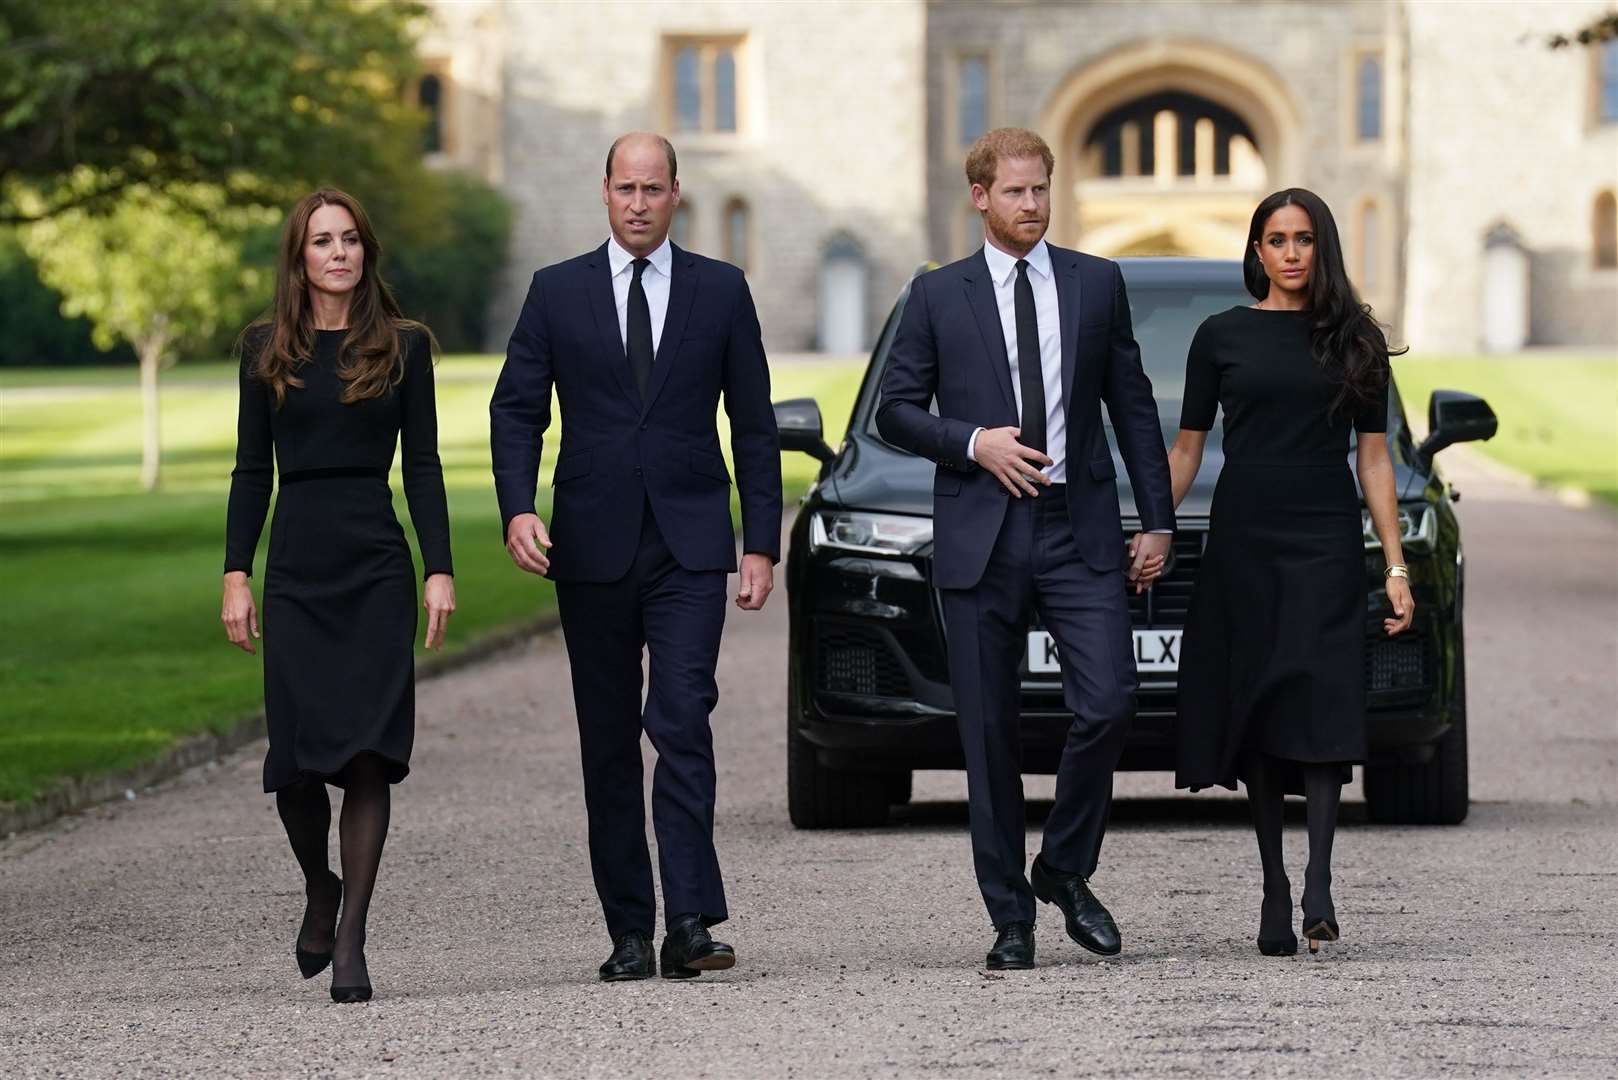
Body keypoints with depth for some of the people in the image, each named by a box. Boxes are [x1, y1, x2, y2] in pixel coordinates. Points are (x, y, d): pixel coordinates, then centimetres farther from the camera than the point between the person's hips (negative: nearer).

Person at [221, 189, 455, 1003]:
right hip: (297, 568, 1)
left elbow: (422, 465, 5)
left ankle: (351, 936, -1)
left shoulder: (402, 346, 5)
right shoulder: (267, 348, 8)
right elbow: (252, 470, 8)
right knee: (296, 757, -3)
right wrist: (235, 576, 2)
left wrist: (441, 570, -3)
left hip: (377, 567, -1)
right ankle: (320, 888, 26)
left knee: (368, 754, -7)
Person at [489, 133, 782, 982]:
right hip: (593, 548, 1)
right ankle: (629, 933, 9)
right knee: (608, 744, 4)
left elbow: (753, 425, 8)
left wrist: (761, 544, 2)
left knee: (682, 722, -15)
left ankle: (689, 922, -19)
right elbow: (516, 410, 5)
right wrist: (517, 509, -12)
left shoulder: (720, 291, 7)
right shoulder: (557, 292, 7)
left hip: (689, 546, -1)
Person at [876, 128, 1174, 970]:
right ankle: (1010, 917, 9)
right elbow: (895, 410, 6)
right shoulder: (937, 296, 6)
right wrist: (974, 443, -11)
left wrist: (1157, 521, 7)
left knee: (1107, 703, -14)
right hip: (981, 537, -1)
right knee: (989, 735, 1)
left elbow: (1133, 407, 12)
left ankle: (1065, 869, 8)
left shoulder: (1098, 284, 10)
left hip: (1079, 531, 1)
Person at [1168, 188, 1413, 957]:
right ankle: (1273, 887, 7)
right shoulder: (1222, 336, 7)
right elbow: (1186, 450, 10)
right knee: (1254, 715, 0)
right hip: (1243, 542, 1)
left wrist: (1397, 565, 3)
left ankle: (1317, 886, -21)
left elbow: (1373, 456, 9)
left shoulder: (1353, 339, 8)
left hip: (1325, 544, -1)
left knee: (1321, 706, -14)